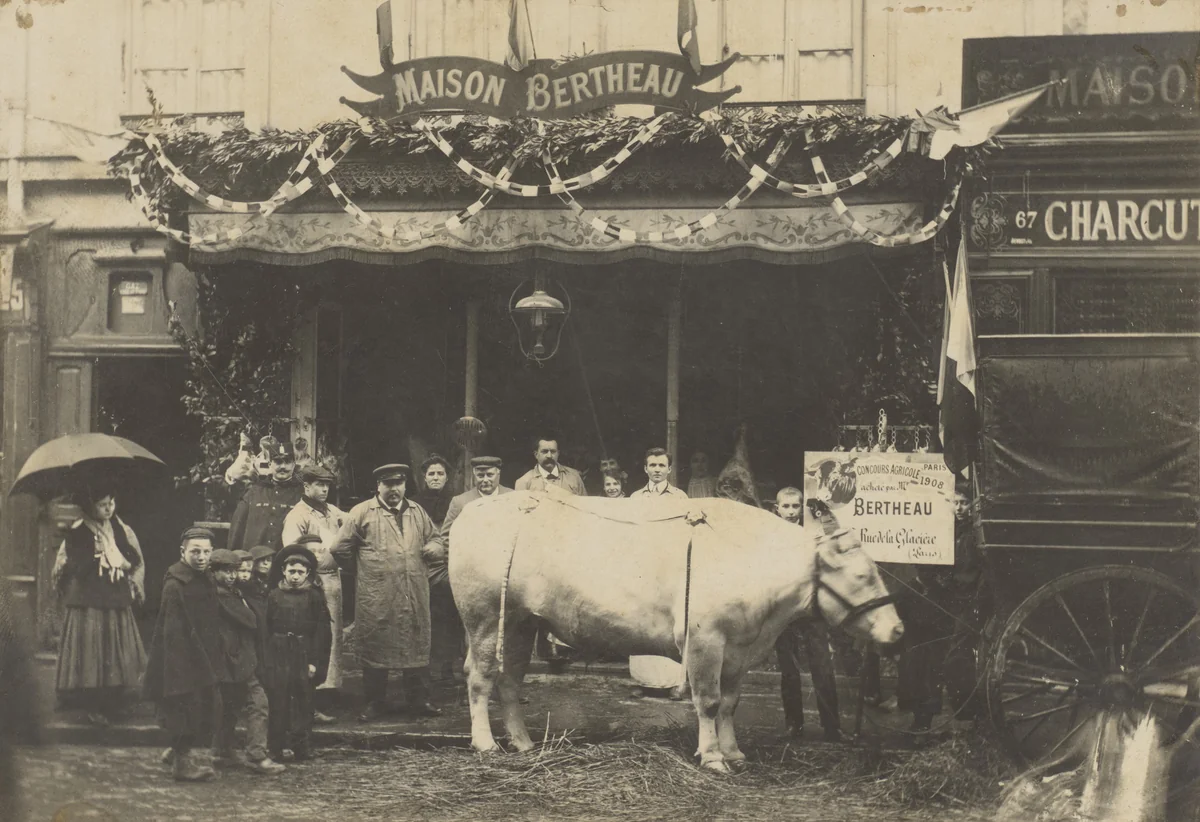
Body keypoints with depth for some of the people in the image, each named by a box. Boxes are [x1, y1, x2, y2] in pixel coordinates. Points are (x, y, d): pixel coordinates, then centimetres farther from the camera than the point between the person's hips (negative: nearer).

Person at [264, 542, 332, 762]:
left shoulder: (314, 597, 2)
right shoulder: (274, 596, 4)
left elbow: (321, 631, 0)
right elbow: (266, 629, 6)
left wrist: (315, 661, -6)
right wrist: (265, 659, 0)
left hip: (304, 655, -1)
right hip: (278, 655, 1)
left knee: (303, 702, 1)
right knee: (277, 702, 1)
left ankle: (302, 747, 7)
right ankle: (275, 747, 8)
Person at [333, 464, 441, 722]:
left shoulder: (418, 512, 13)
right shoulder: (362, 513, -1)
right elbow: (341, 549, 0)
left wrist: (421, 566, 11)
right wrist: (366, 562, 8)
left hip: (415, 596, 3)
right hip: (377, 598, -3)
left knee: (418, 648, 6)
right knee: (374, 649, 2)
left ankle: (419, 700, 15)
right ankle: (374, 703, 11)